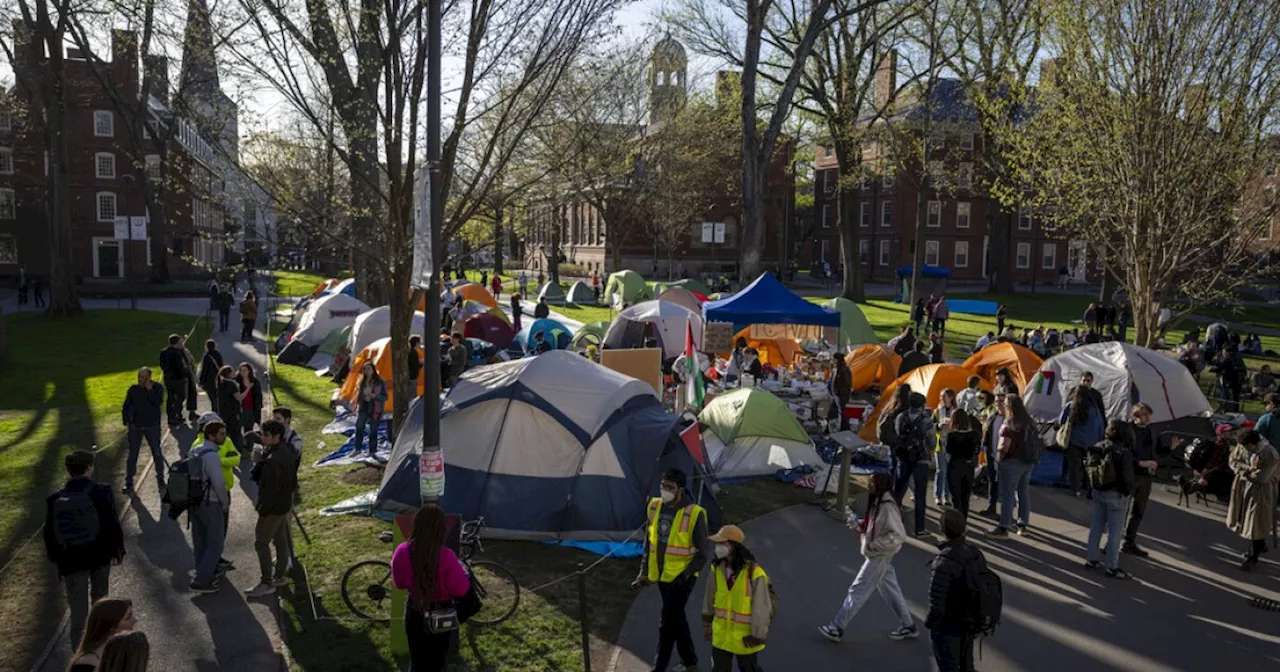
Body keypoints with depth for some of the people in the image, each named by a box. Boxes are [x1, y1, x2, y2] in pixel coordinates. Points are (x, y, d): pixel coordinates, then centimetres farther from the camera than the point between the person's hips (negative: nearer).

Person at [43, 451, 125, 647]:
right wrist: (117, 550, -2)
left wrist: (55, 557, 14)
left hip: (71, 560, 0)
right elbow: (112, 524, -13)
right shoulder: (101, 492, -14)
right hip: (100, 555, 0)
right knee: (99, 598, 22)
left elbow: (50, 533, 1)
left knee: (77, 605, 6)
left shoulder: (54, 499, -6)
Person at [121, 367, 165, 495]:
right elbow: (126, 407, 4)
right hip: (135, 427, 1)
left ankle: (160, 479, 23)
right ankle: (128, 482, 11)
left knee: (157, 453, 8)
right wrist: (126, 422, -7)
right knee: (132, 455, 3)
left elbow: (158, 402, -23)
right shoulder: (133, 389, -2)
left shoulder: (157, 387, -6)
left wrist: (149, 389, -24)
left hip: (152, 427, -1)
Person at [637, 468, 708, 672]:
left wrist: (684, 576, -19)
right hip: (661, 575, 6)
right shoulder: (655, 506, -2)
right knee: (676, 619, 18)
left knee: (667, 623, -8)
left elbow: (702, 554, -12)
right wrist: (644, 571, 10)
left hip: (681, 577, -6)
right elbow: (649, 540, 11)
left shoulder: (694, 514, -19)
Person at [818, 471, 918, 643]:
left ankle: (837, 628, 10)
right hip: (878, 554, 9)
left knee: (858, 590, 0)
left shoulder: (888, 507, -26)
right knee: (890, 589, 19)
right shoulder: (877, 502, 2)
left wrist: (874, 545, -25)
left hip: (879, 556, -9)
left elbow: (899, 535, -27)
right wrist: (858, 524, -3)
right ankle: (908, 626, 32)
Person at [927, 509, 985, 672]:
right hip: (970, 625, 7)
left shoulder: (943, 562, -31)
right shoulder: (976, 552, -7)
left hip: (948, 628, -7)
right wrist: (974, 616, 16)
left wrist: (929, 623, -9)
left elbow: (937, 604, -27)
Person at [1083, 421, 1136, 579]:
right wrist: (1128, 491, 0)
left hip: (1098, 492, 7)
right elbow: (1128, 477, -17)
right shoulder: (1124, 453, -18)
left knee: (1096, 526, 16)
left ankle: (1091, 559, 23)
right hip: (1116, 495, -6)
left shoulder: (1097, 448, 2)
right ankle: (1112, 567, 8)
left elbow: (1088, 469, 8)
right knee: (1115, 531, 2)